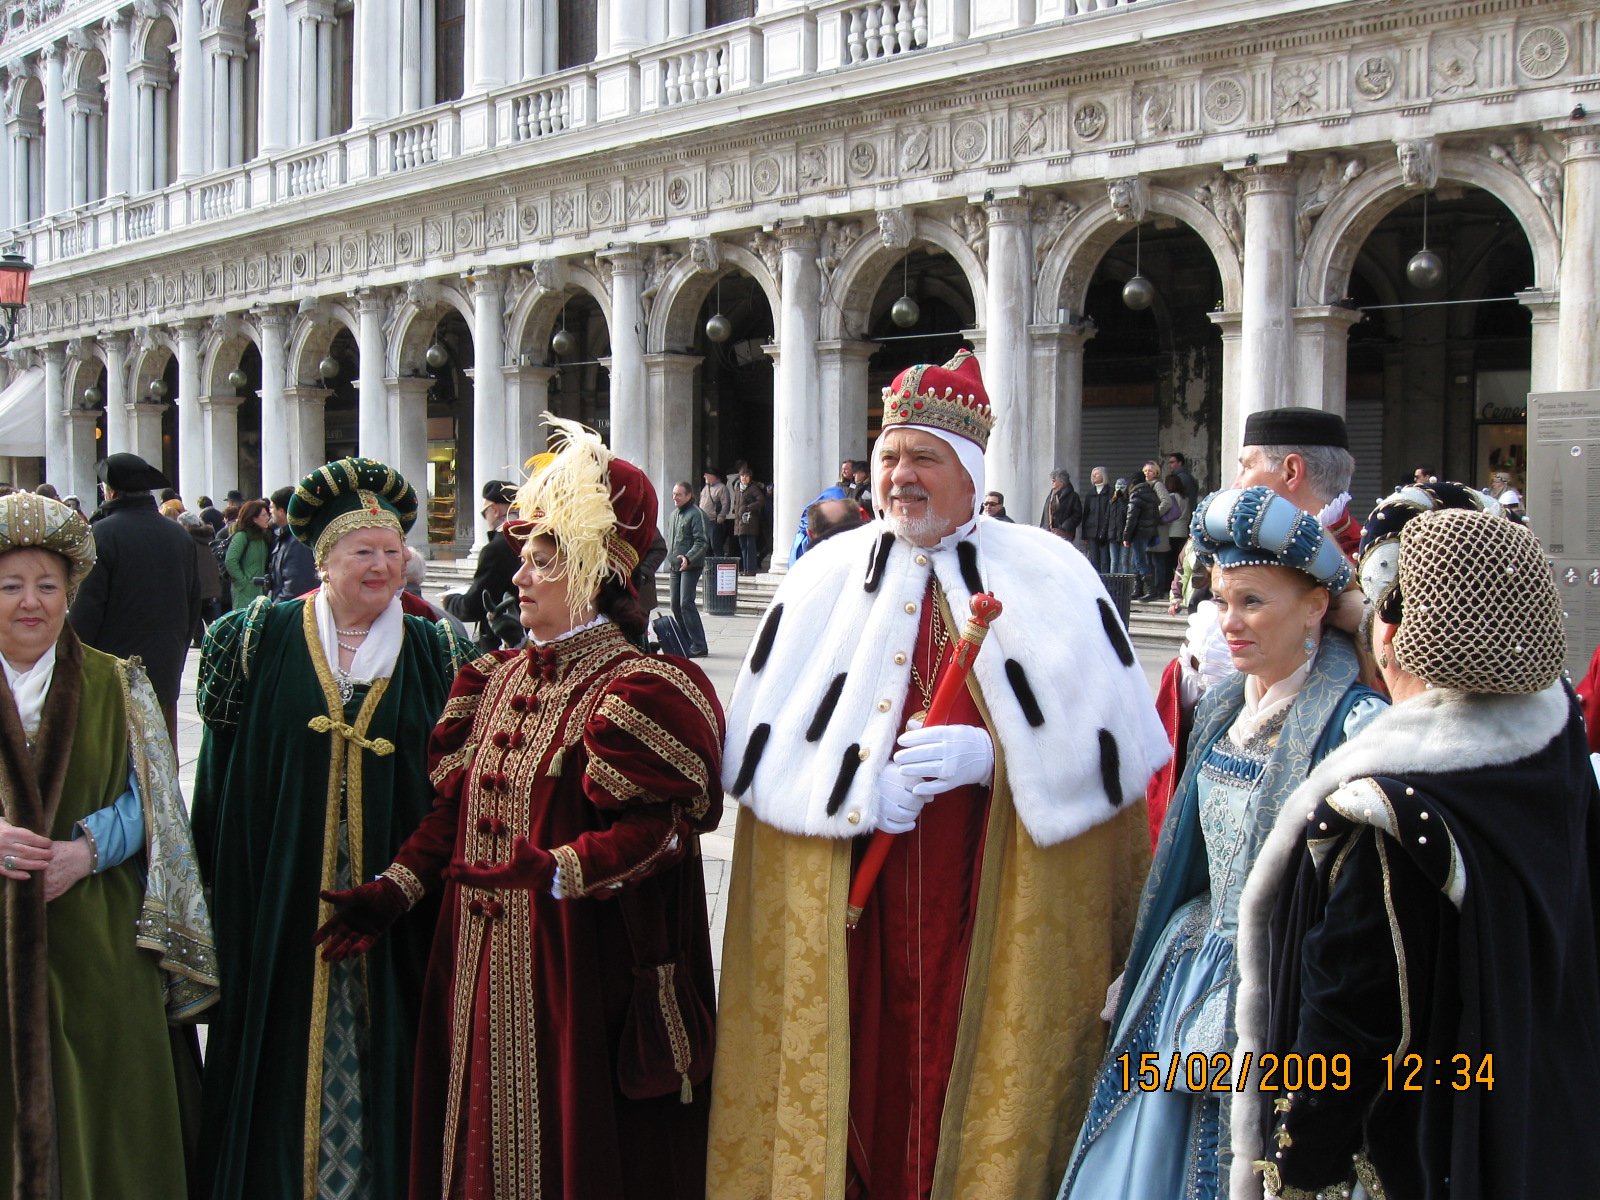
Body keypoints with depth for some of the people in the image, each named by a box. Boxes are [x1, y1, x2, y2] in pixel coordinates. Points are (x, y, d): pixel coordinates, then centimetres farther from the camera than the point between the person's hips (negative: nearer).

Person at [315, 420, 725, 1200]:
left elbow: (653, 830, -19)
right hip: (478, 964, 7)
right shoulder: (501, 678, 13)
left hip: (572, 965, -7)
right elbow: (456, 806, 15)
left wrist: (558, 871, -31)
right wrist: (396, 888, 5)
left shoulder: (635, 690, -11)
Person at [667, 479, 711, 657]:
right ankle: (686, 643, 17)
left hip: (690, 567, -8)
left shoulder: (696, 514, -8)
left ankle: (699, 646, -14)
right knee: (676, 606, 7)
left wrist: (688, 558, -26)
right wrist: (670, 559, 17)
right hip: (674, 567, 8)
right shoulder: (672, 515, 17)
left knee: (686, 604, -16)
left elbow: (702, 542, -15)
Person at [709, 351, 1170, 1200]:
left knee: (974, 1087, 2)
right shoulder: (824, 579, 8)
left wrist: (987, 756, -17)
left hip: (999, 906, -1)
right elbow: (760, 744, 2)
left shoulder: (1050, 578, 3)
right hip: (849, 907, 1)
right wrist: (860, 784, -14)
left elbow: (1109, 740, -4)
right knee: (865, 1088, 4)